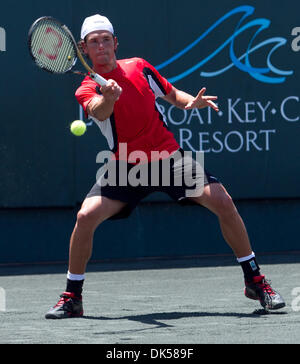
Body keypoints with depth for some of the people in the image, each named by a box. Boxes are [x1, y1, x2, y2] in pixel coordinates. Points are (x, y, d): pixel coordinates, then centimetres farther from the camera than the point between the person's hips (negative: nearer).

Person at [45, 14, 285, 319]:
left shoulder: (139, 67, 4)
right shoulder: (87, 90, -7)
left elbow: (171, 94, 19)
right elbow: (100, 111, -31)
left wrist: (192, 102, -4)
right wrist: (108, 97, -55)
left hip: (169, 158, 2)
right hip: (126, 168, -2)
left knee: (222, 201, -15)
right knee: (86, 216, -23)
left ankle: (255, 281, 0)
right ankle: (72, 298, -4)